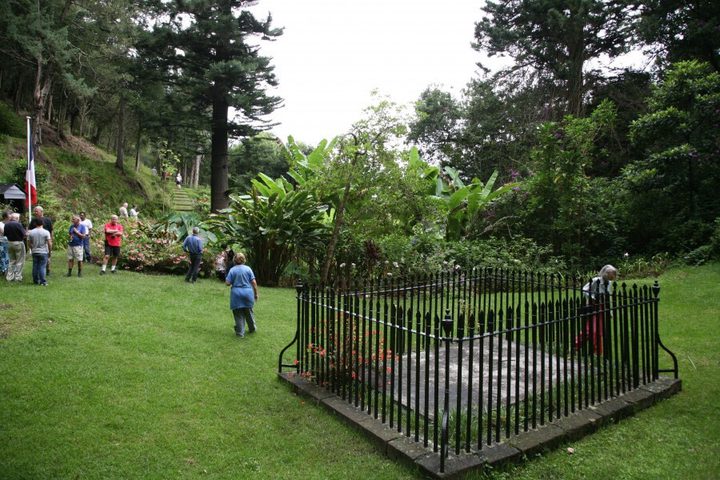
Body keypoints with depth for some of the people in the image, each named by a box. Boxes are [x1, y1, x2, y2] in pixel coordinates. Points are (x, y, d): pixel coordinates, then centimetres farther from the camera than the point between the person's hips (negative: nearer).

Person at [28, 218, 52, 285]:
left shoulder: (31, 232, 1)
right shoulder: (46, 232, -9)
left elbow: (29, 242, 6)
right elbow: (49, 243, -12)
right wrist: (50, 249, 3)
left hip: (34, 252, 3)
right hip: (43, 252, -3)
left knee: (35, 266, 11)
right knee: (42, 267, -3)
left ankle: (36, 281, 17)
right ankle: (43, 281, -6)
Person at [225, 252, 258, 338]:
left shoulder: (232, 270, -3)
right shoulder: (248, 268, -1)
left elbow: (227, 283, -6)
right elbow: (254, 282, -3)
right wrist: (256, 293, 5)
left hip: (236, 294, -1)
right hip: (248, 293, 1)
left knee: (238, 314, 7)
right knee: (248, 312, 19)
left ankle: (240, 332, 10)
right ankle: (252, 328, 35)